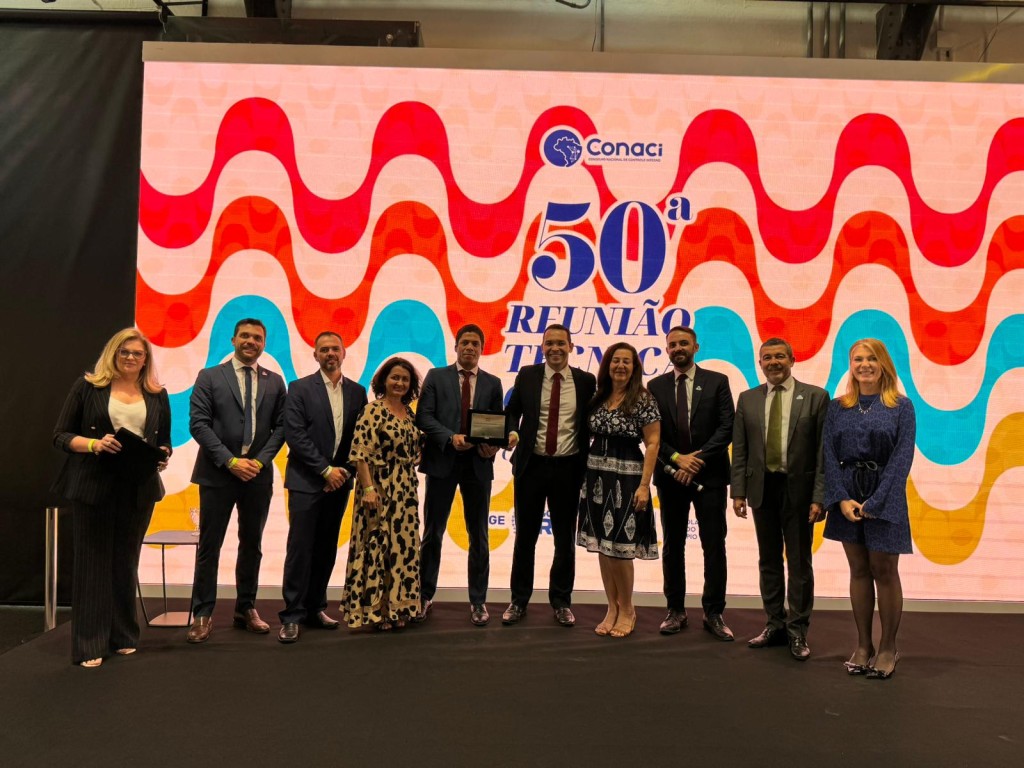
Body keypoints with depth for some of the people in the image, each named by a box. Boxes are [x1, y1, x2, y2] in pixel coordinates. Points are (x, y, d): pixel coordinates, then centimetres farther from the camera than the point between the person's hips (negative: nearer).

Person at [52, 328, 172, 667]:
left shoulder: (157, 395, 9)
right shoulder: (88, 386, 1)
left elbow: (165, 440, 14)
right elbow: (61, 435, 0)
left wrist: (163, 456, -8)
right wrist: (94, 444, -17)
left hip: (139, 489, 3)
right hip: (93, 486, -3)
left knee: (126, 562, 11)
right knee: (93, 562, 2)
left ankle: (123, 636, 23)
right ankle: (89, 644, 10)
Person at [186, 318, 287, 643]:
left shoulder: (274, 382, 9)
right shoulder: (209, 377, 2)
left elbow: (280, 427, 6)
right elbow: (198, 423, -6)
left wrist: (260, 460, -9)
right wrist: (230, 461, -14)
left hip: (258, 474, 3)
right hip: (217, 473, -3)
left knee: (252, 544, 11)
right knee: (210, 545, 1)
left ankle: (246, 609, 23)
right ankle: (203, 614, 10)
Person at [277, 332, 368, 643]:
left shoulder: (357, 391, 8)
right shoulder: (300, 388, -3)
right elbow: (295, 436, -10)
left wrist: (344, 472, -5)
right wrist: (325, 470, -14)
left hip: (339, 481, 4)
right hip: (306, 481, -4)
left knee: (327, 549, 10)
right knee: (300, 548, -4)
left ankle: (315, 608, 21)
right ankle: (292, 616, 3)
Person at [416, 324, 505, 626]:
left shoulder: (492, 383, 9)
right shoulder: (436, 376, 4)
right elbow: (423, 417, -4)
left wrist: (493, 446, -12)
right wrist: (450, 437, -18)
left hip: (478, 464, 2)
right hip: (442, 461, -1)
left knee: (478, 535, 8)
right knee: (433, 532, 7)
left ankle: (478, 601, 18)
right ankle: (425, 595, 20)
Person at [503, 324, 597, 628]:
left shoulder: (586, 381, 1)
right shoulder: (527, 375, 2)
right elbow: (512, 411, 8)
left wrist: (590, 462, -7)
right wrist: (512, 431, -12)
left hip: (568, 467, 0)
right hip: (531, 465, 0)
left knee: (565, 538, 10)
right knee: (525, 535, 10)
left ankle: (561, 601, 25)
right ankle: (519, 600, 23)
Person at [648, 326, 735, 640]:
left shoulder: (717, 382, 2)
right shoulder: (655, 386, 6)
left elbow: (726, 427, -6)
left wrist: (698, 460, -14)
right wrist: (677, 458, -13)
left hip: (709, 475, -1)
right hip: (670, 475, 2)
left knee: (714, 546, 2)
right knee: (672, 545, 9)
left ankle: (714, 613, 13)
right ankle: (675, 610, 19)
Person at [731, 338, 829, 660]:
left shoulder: (815, 397, -3)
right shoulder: (748, 399, 6)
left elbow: (824, 450, -6)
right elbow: (739, 450, 6)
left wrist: (819, 497, -11)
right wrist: (738, 491, -1)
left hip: (798, 490, -3)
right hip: (762, 488, 3)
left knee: (799, 563, 6)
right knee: (769, 561, 13)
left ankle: (797, 632, 18)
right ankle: (775, 625, 26)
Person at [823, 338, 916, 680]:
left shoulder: (901, 406, -1)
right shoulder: (837, 408, 6)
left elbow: (902, 458, -7)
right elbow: (829, 456, 2)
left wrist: (874, 503, -14)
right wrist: (842, 498, -10)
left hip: (884, 497, -2)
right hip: (848, 497, 3)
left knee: (884, 572, 2)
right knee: (859, 570, 9)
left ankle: (888, 647, 16)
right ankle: (863, 645, 17)